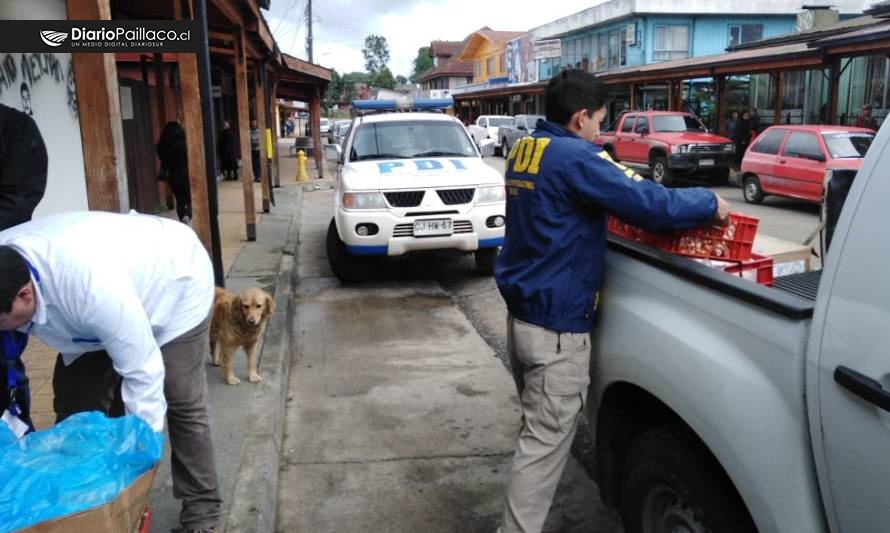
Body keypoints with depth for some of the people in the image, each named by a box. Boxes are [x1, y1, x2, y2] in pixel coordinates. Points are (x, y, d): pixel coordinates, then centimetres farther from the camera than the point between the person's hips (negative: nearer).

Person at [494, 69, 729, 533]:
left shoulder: (524, 152, 10)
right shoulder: (574, 158, -18)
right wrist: (709, 203, -5)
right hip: (556, 327, -9)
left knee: (536, 431, 20)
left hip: (522, 314, 10)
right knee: (544, 445, 0)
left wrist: (625, 184, 16)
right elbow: (648, 205, -20)